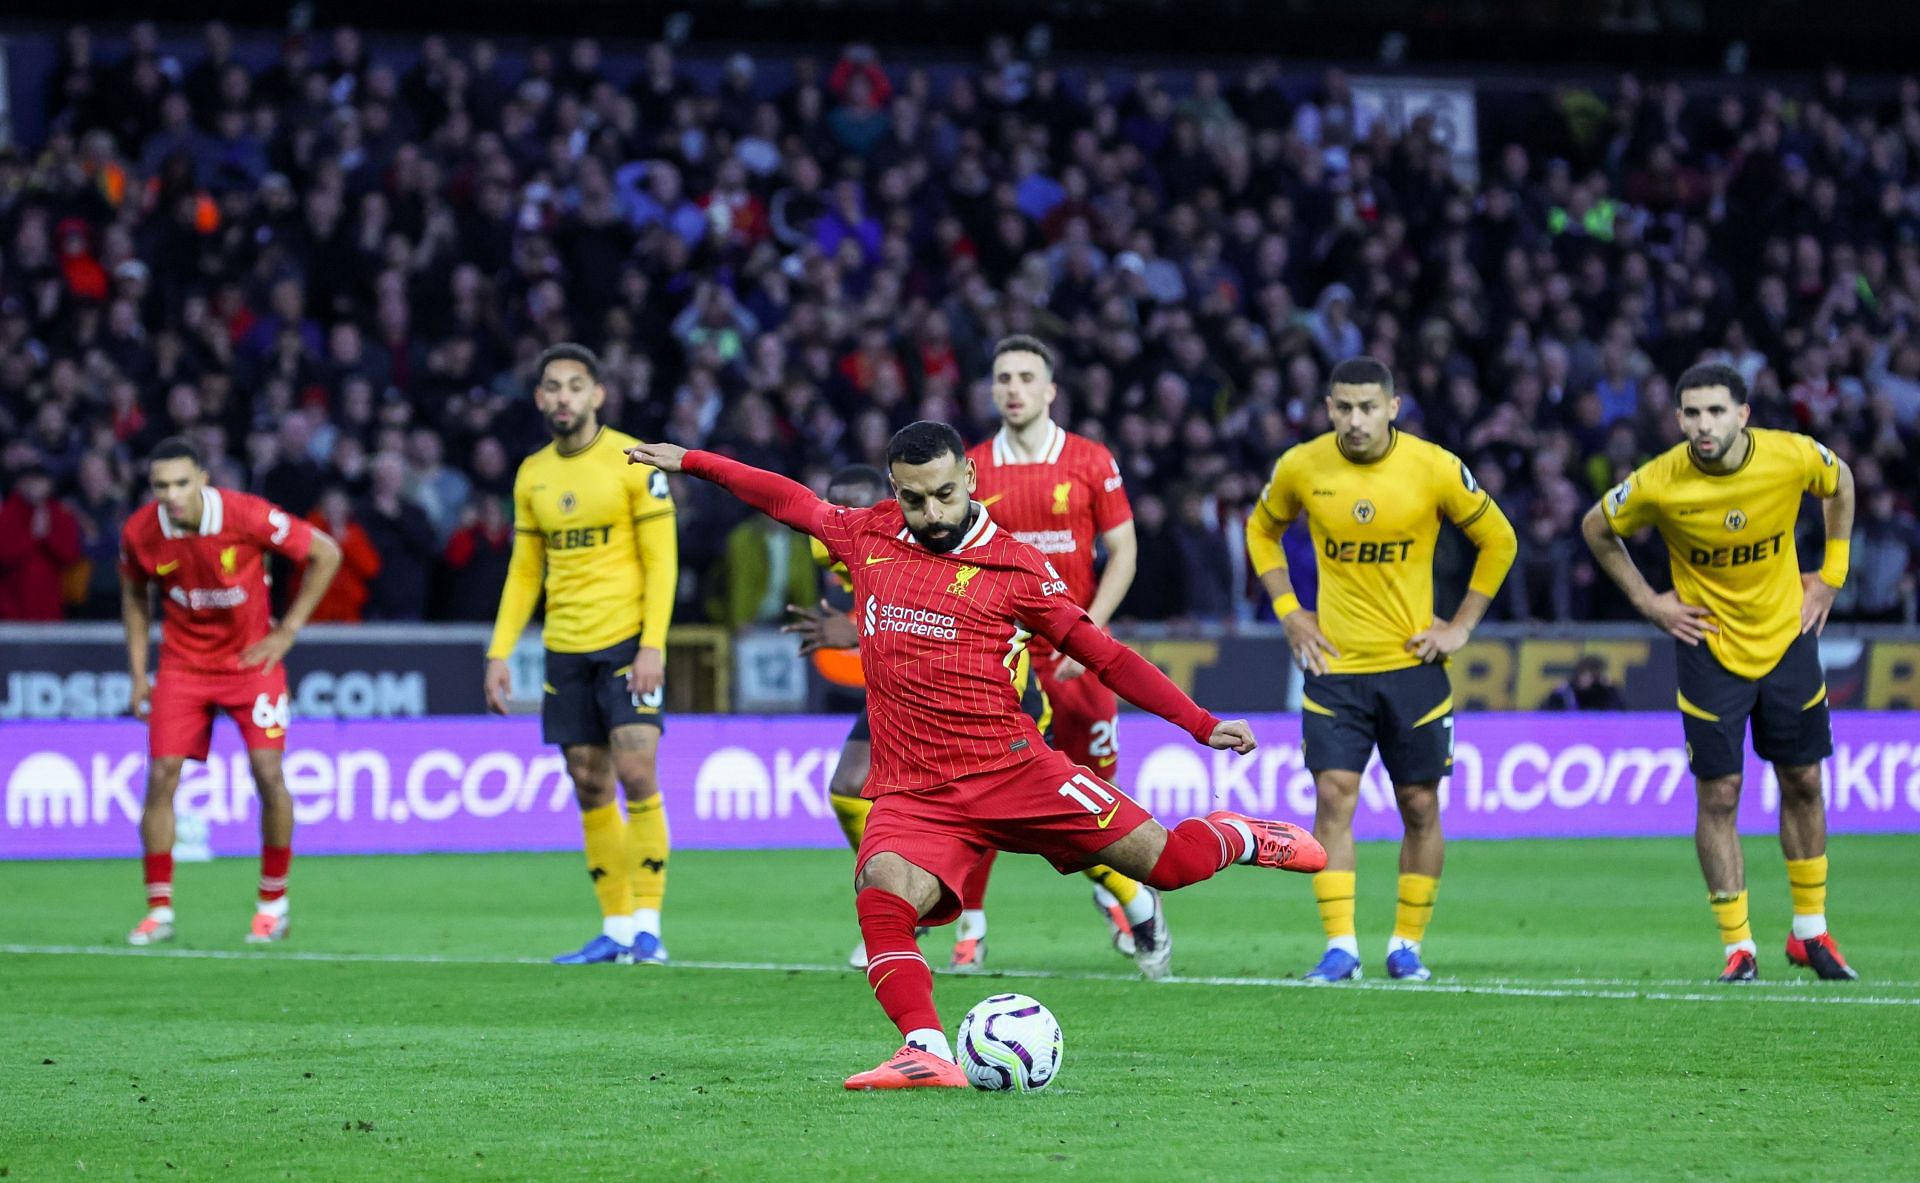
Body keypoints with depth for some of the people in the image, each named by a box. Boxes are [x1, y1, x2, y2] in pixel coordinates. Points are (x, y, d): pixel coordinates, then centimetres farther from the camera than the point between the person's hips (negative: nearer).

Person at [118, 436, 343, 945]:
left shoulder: (248, 516, -22)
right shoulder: (139, 532, -13)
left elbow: (325, 554, -9)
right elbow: (134, 594, 9)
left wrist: (287, 631, -9)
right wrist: (138, 675, 5)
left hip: (251, 660, -2)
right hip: (182, 667, 2)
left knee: (268, 775, -11)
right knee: (161, 778, -8)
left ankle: (273, 903, 6)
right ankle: (159, 910, 2)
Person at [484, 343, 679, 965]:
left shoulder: (633, 463, -5)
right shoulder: (532, 475, 11)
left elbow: (661, 560, -7)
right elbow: (524, 571, 16)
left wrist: (653, 645, -16)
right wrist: (500, 651, 8)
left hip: (627, 642, -5)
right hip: (565, 650, 5)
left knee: (636, 774, -13)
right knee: (590, 789, 5)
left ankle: (647, 924, -8)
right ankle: (615, 928, 10)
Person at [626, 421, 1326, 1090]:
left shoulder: (1014, 565, 1)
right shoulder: (869, 537, 10)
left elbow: (1103, 654, 5)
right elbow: (789, 500, 26)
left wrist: (1203, 726, 2)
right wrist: (690, 463, 31)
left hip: (1011, 768, -2)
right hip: (912, 794, 2)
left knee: (1166, 862, -7)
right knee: (883, 897, -30)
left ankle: (1237, 838, 27)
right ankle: (927, 1053, -37)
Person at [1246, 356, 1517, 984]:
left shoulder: (1436, 469, -9)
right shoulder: (1301, 467, -5)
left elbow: (1498, 540, 5)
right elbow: (1261, 530, 16)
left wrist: (1461, 626, 1)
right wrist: (1289, 611, 5)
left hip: (1412, 664, 0)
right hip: (1334, 664, 0)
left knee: (1420, 806, 4)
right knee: (1333, 795, -10)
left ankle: (1407, 945, 16)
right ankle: (1339, 947, -7)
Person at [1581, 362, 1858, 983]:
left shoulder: (1792, 457, -16)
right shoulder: (1658, 484, -20)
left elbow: (1840, 483, 8)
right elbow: (1597, 528, 0)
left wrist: (1831, 573, 5)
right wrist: (1647, 600, -4)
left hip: (1787, 637, 2)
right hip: (1709, 647, -2)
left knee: (1803, 784, 9)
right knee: (1719, 796, -4)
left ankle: (1811, 931, 24)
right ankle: (1738, 945, 4)